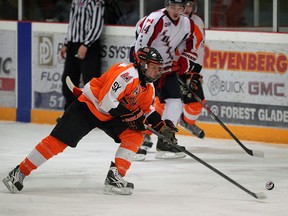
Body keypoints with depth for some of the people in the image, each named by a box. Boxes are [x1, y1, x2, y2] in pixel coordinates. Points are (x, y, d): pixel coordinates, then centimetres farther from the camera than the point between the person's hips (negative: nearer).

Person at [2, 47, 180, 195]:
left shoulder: (148, 87, 3)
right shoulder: (127, 74, -27)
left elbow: (147, 111, 15)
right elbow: (106, 101, -31)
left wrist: (161, 126, -1)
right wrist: (130, 115, -27)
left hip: (111, 116, 8)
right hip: (88, 106, -8)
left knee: (135, 135, -11)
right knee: (58, 141, -13)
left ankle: (115, 178, -12)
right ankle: (20, 172, -5)